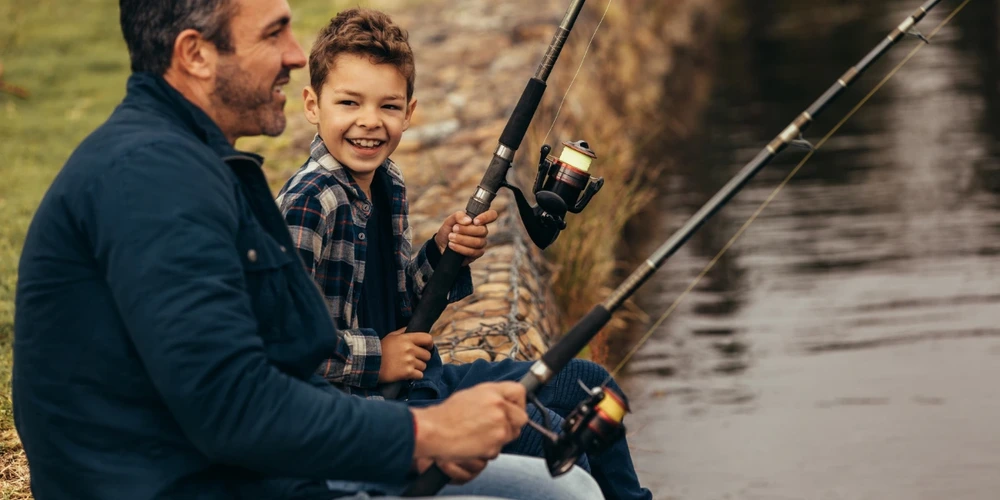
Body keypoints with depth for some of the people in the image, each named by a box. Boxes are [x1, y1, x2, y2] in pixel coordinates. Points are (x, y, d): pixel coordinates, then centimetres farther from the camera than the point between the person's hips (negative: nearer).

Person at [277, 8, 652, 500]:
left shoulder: (388, 182, 7)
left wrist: (441, 253, -3)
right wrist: (373, 358, -20)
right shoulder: (308, 204, -22)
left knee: (589, 384, 15)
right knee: (535, 429, -24)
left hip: (418, 378, 10)